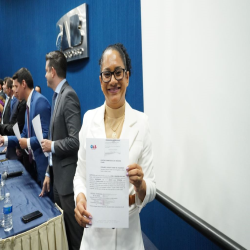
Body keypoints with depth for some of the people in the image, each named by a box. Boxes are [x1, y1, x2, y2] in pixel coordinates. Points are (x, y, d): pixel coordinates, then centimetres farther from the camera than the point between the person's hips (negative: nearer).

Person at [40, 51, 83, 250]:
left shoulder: (68, 95, -18)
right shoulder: (57, 95, 11)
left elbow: (75, 140, -26)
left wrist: (52, 145, -10)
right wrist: (49, 173, 13)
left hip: (68, 176, -9)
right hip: (57, 174, 9)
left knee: (73, 231, 10)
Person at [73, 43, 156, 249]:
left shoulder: (141, 122, -12)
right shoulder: (89, 118, -5)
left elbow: (152, 189, -7)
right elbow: (80, 174, 0)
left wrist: (140, 185, -28)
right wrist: (80, 197, -19)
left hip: (129, 233, -1)